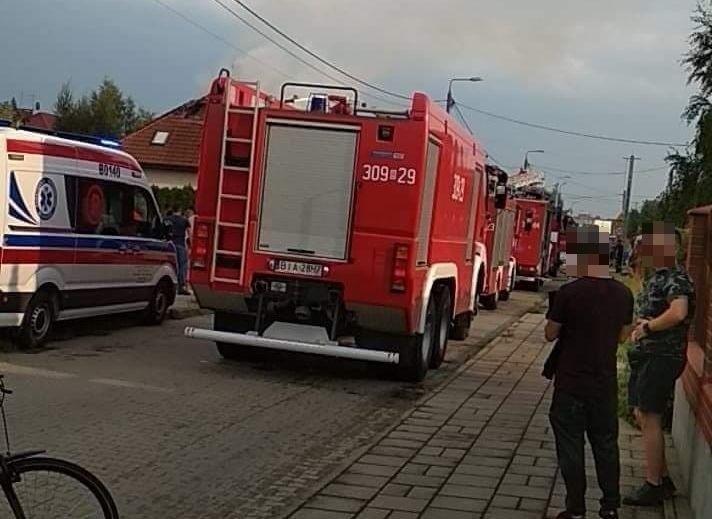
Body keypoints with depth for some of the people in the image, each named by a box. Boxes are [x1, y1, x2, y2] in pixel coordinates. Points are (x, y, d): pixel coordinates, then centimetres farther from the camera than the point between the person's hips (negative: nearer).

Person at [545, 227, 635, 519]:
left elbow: (551, 334, -6)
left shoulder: (569, 293, -16)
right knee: (606, 443, 16)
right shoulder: (623, 294, -1)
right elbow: (623, 335, 11)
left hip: (571, 382, -4)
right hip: (605, 383, 4)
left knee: (571, 445, 7)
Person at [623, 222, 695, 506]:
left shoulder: (675, 278, -17)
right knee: (643, 416, 15)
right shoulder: (655, 277, 13)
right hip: (645, 355, 10)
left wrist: (647, 326, -21)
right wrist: (640, 327, 5)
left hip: (662, 357, -10)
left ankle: (653, 486, 5)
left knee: (650, 419, -5)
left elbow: (678, 313, -35)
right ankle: (663, 479, 26)